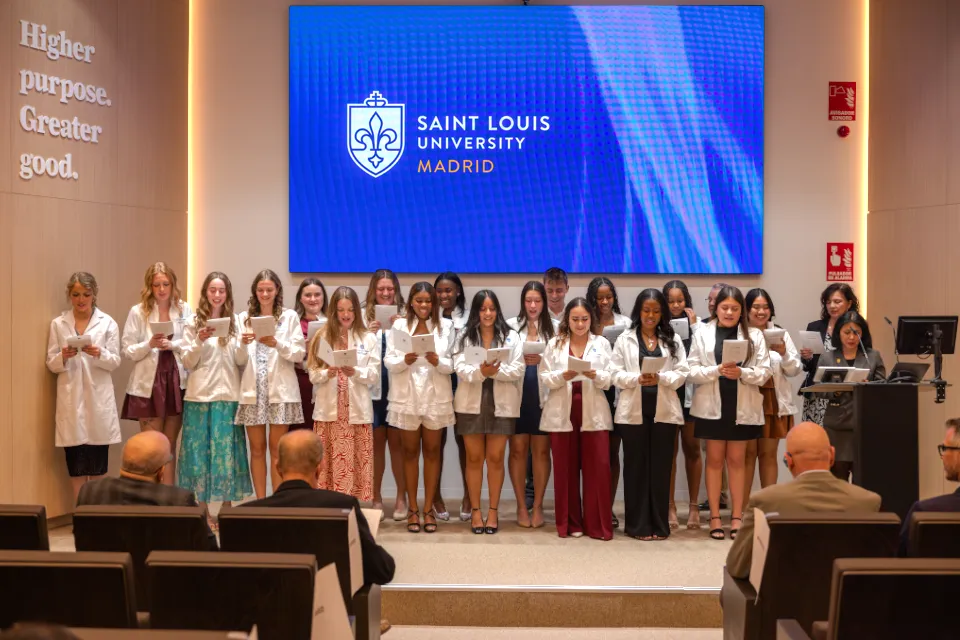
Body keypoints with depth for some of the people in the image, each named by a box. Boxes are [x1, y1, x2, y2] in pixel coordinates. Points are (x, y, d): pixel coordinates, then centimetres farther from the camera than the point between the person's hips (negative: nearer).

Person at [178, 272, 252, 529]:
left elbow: (240, 361, 7)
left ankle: (226, 510, 12)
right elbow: (187, 362, -1)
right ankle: (204, 511, 10)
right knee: (201, 451, 2)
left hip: (228, 395, 2)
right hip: (201, 395, -1)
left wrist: (244, 346, -13)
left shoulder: (235, 322, 8)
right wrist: (199, 341, -17)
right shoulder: (194, 322, 2)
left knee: (227, 451, 3)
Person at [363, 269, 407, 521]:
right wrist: (368, 334, -16)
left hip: (397, 386, -1)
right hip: (372, 386, 1)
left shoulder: (404, 316, 2)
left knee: (396, 441, 4)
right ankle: (376, 497, 17)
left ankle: (401, 497, 14)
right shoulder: (363, 316, 5)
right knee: (376, 442, 8)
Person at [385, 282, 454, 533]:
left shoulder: (444, 328, 1)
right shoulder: (399, 326, -1)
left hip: (436, 397, 1)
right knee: (410, 452, 8)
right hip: (407, 397, -1)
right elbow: (389, 362, -5)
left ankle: (429, 508, 14)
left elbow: (451, 366, -2)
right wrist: (404, 360, -25)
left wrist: (437, 362, -23)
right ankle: (412, 508, 15)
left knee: (432, 451, 7)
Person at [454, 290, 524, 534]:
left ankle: (493, 510, 15)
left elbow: (517, 370, -5)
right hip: (471, 404, 1)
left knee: (495, 458, 4)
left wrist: (496, 371, -22)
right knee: (474, 458, 6)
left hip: (501, 404, 0)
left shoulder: (511, 337, 3)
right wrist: (481, 371, -26)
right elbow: (460, 369, -7)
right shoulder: (464, 337, 4)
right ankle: (475, 510, 15)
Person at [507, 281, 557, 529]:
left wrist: (542, 360, -16)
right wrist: (521, 359, -14)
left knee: (541, 450, 5)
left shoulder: (555, 327, 4)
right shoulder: (510, 325, 5)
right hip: (517, 395, 0)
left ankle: (537, 506, 15)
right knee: (518, 449, 3)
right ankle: (521, 506, 13)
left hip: (544, 396, 0)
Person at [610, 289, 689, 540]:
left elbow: (682, 373, 2)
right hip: (633, 411, -1)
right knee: (636, 466, 2)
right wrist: (637, 379, -17)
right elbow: (616, 373, 0)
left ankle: (659, 525, 10)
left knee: (660, 467, 3)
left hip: (664, 411, 1)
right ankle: (638, 525, 8)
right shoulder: (625, 339, 6)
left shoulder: (673, 339, 9)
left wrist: (660, 379, -15)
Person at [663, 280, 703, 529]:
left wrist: (694, 325, -10)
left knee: (692, 449, 8)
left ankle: (694, 505, 15)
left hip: (690, 392, 0)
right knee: (669, 449, 5)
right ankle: (670, 506, 11)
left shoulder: (697, 325, 4)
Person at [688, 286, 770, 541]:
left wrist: (742, 373, -19)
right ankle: (715, 517, 12)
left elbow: (764, 372, -2)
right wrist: (716, 370, -19)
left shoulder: (754, 335, 3)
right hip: (712, 405, 0)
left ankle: (737, 517, 14)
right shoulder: (702, 333, 1)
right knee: (715, 460, 6)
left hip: (742, 406, 0)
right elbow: (692, 370, -3)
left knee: (736, 460, 8)